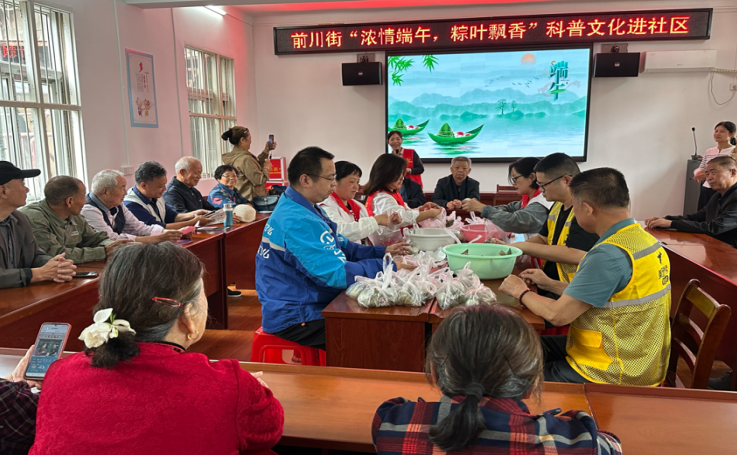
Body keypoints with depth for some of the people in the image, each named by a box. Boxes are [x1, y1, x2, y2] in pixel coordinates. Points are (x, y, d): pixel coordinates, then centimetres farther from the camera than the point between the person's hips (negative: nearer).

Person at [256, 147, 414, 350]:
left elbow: (340, 246, 15)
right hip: (295, 319, -10)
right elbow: (337, 274, -27)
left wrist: (382, 251, 4)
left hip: (305, 305, 10)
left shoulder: (295, 207, 8)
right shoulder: (298, 222, -26)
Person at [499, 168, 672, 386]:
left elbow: (558, 314, -24)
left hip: (615, 375, -9)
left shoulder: (610, 254, -28)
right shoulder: (647, 239, 3)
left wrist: (521, 292, -5)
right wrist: (550, 284, 15)